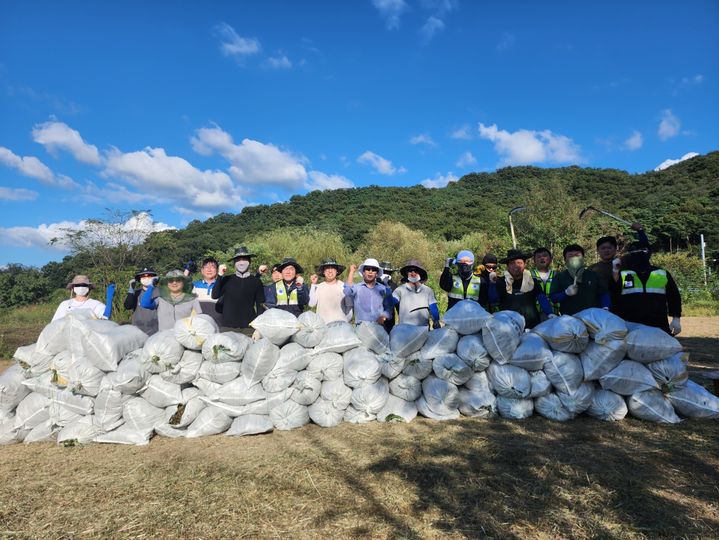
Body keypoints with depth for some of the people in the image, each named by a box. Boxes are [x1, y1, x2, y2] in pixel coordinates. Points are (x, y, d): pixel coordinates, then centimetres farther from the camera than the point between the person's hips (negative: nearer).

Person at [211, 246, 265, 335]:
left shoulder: (256, 281, 6)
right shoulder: (227, 280, 8)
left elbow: (260, 306, 6)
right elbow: (214, 296, -3)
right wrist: (220, 276, -10)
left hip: (249, 327, -1)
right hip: (227, 327, 1)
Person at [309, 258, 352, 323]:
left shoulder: (344, 286, 2)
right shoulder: (318, 287, 6)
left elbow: (349, 307, 7)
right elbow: (311, 304, -6)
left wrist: (346, 323, -1)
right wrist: (313, 284, -4)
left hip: (341, 323, 0)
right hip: (323, 324, 1)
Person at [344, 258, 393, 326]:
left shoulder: (384, 289, 13)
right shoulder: (356, 288, 6)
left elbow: (389, 307, 13)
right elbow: (347, 292, -15)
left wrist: (384, 316, -7)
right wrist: (351, 272, -10)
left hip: (379, 325, 2)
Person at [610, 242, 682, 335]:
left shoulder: (662, 274, 14)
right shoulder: (622, 274, 7)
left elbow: (674, 297, 17)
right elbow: (611, 296, -7)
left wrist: (676, 319, 9)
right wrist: (615, 273, -17)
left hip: (658, 326, 2)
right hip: (630, 327, -2)